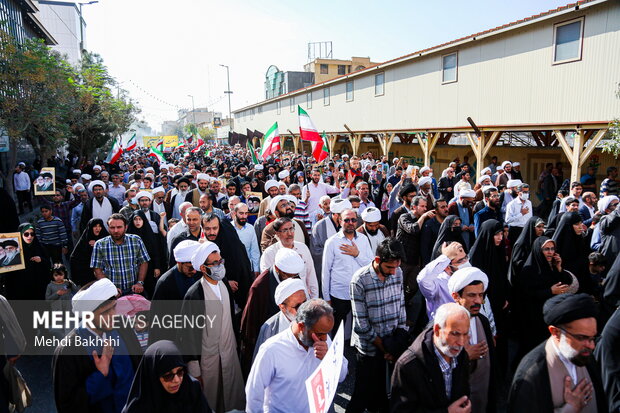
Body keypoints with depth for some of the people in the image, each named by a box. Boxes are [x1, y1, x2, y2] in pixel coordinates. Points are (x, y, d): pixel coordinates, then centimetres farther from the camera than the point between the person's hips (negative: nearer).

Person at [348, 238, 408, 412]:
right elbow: (361, 323, -16)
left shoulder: (398, 273, -3)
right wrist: (384, 347, -9)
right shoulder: (360, 280, -19)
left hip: (392, 344, 5)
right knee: (364, 392, 6)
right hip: (369, 346, -4)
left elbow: (400, 306, 6)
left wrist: (402, 337, 1)